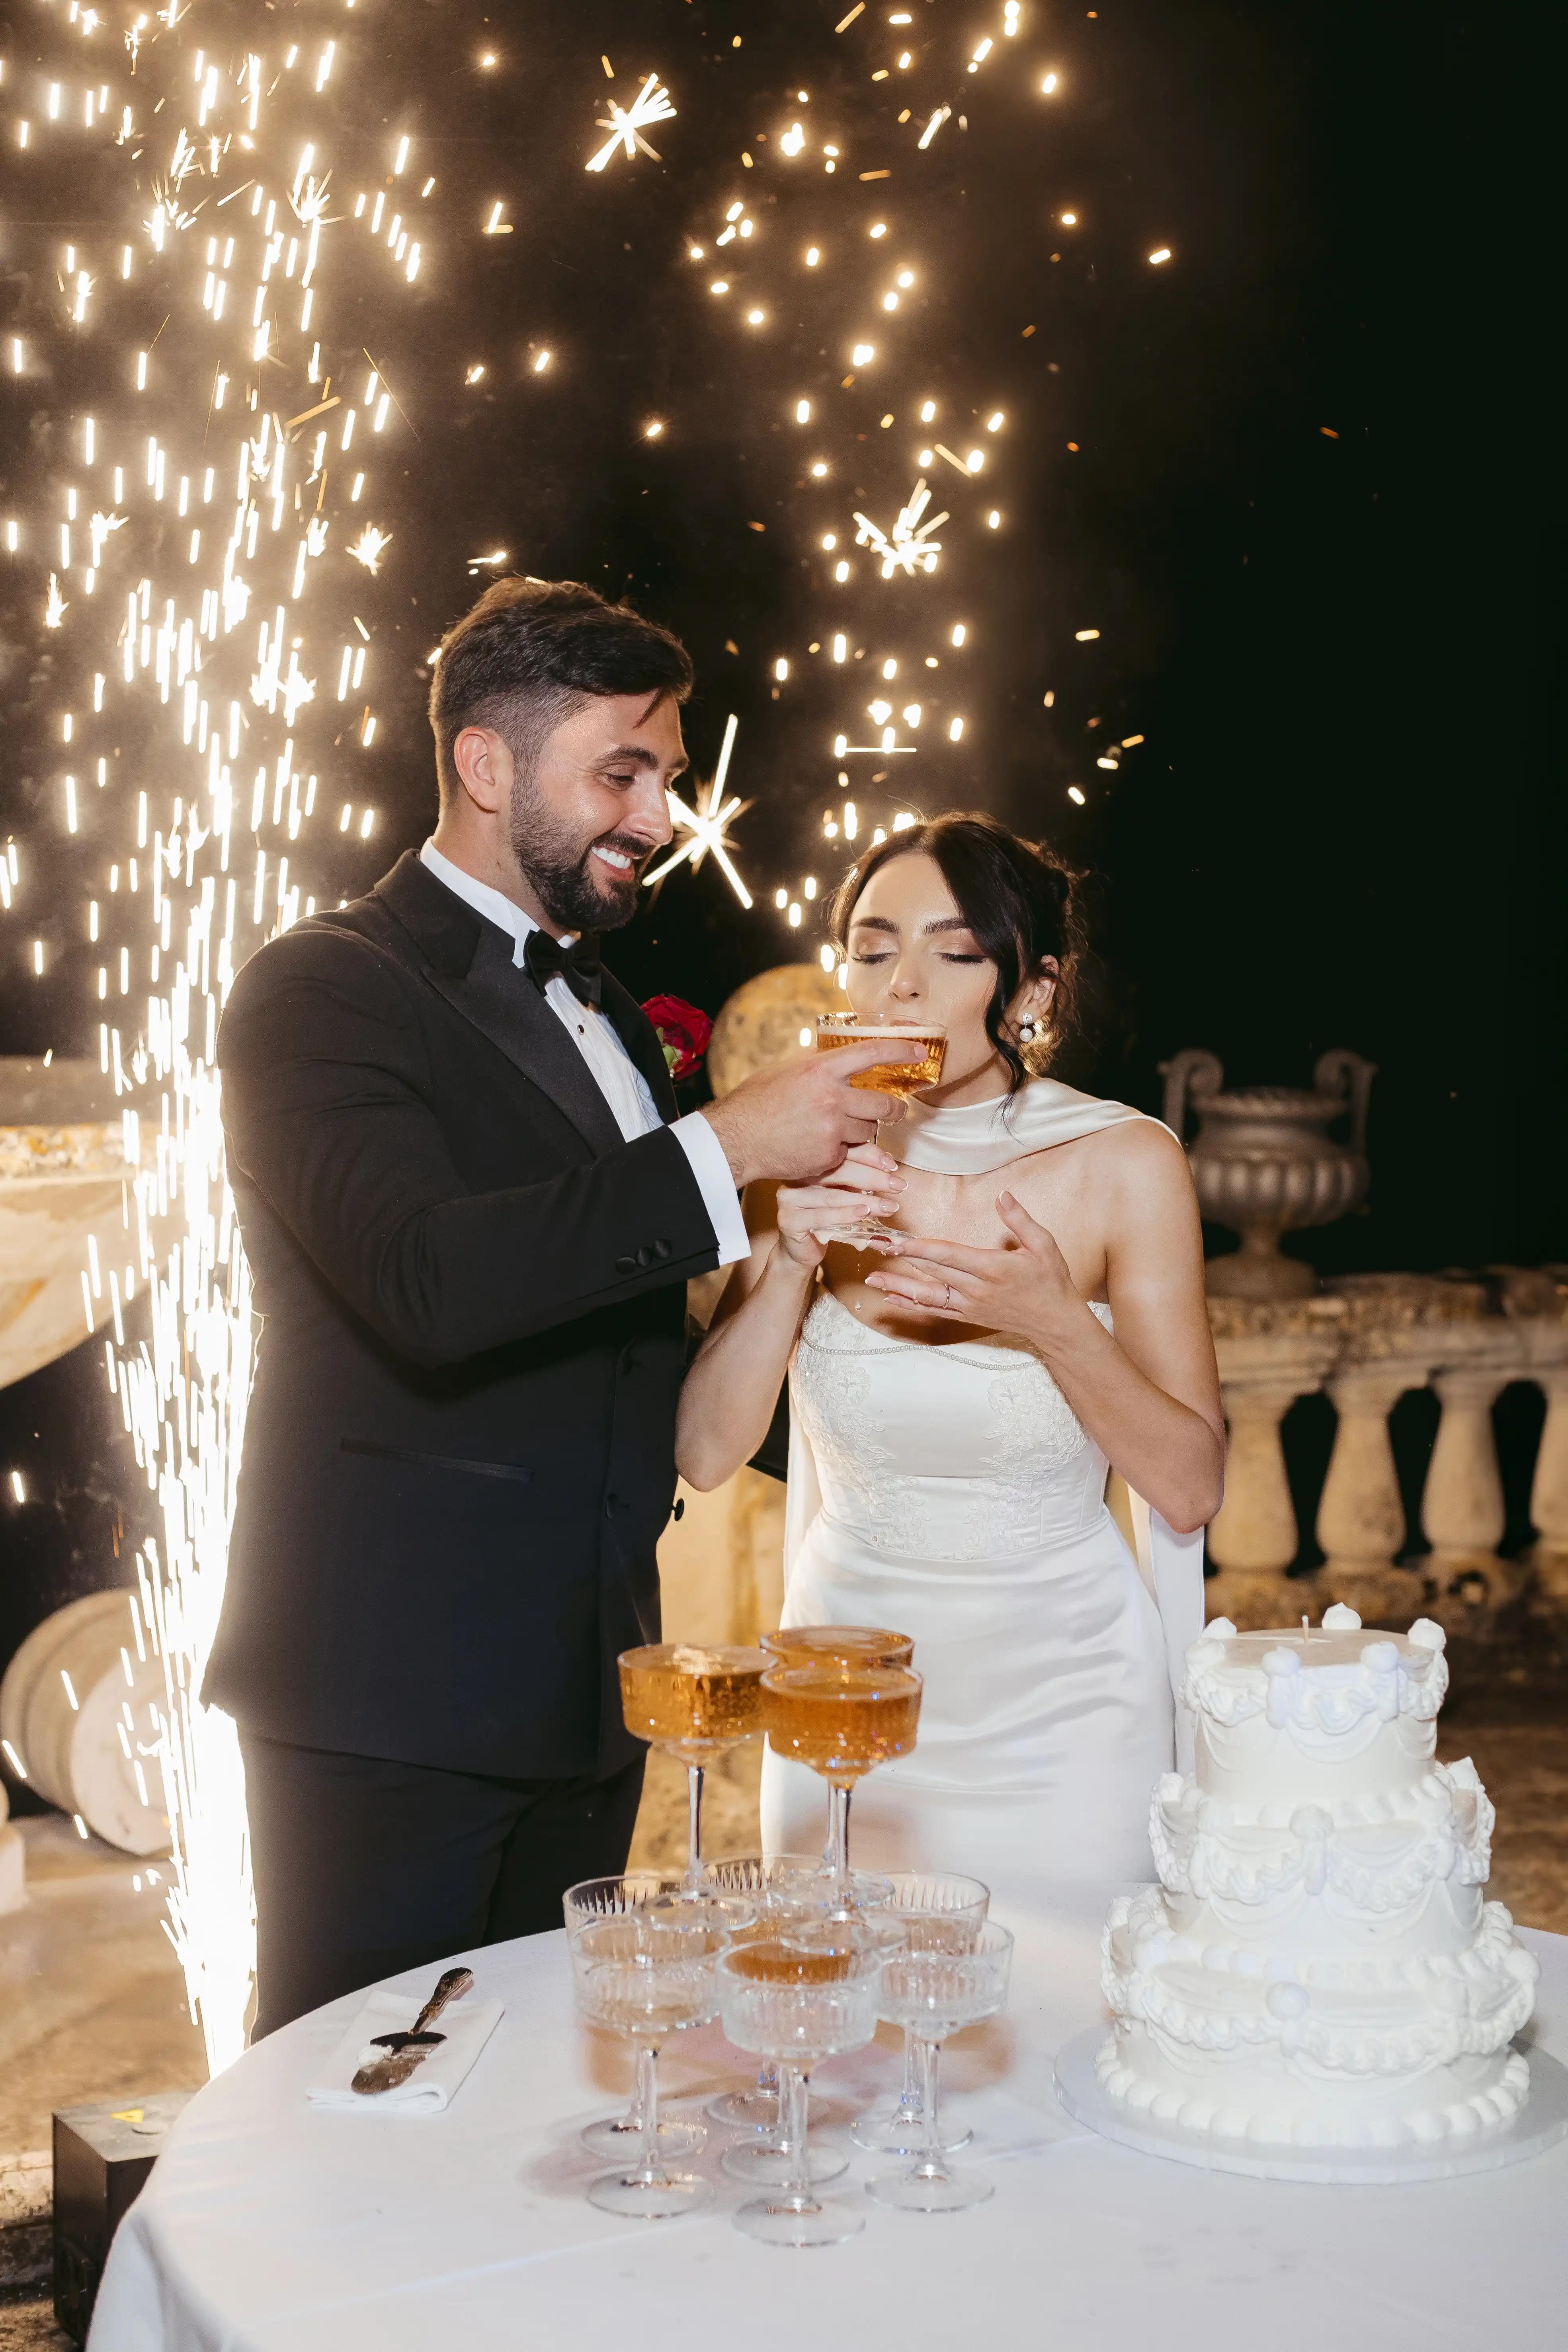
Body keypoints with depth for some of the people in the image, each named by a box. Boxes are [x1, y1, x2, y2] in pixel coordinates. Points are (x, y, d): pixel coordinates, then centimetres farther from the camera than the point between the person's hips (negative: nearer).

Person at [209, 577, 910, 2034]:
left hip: (581, 1694, 8)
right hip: (389, 1696, -8)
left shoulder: (609, 1016, 18)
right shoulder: (322, 991, -9)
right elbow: (428, 1281, -26)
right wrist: (725, 1148, -24)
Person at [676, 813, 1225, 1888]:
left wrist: (1051, 1320, -26)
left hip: (1059, 1711, -2)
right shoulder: (817, 1163, -5)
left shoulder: (1123, 1163, -12)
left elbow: (1190, 1489, -11)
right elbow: (706, 1452, -8)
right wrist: (791, 1262, -22)